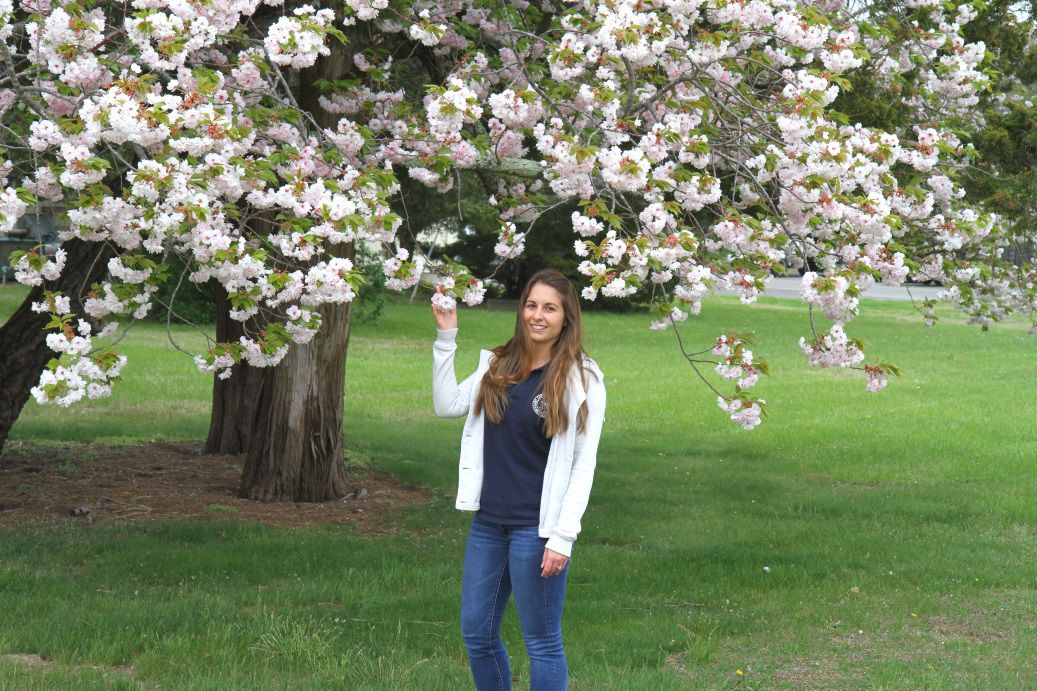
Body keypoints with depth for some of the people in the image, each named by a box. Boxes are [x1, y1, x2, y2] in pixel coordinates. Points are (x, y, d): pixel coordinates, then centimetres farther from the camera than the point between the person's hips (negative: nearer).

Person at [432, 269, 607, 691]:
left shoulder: (580, 379, -8)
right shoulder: (498, 365, 10)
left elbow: (584, 464, -10)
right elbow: (448, 405, 6)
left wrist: (563, 537, -16)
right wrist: (446, 339, 1)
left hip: (537, 528, -6)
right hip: (489, 521, 6)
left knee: (542, 642, 2)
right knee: (476, 635, 12)